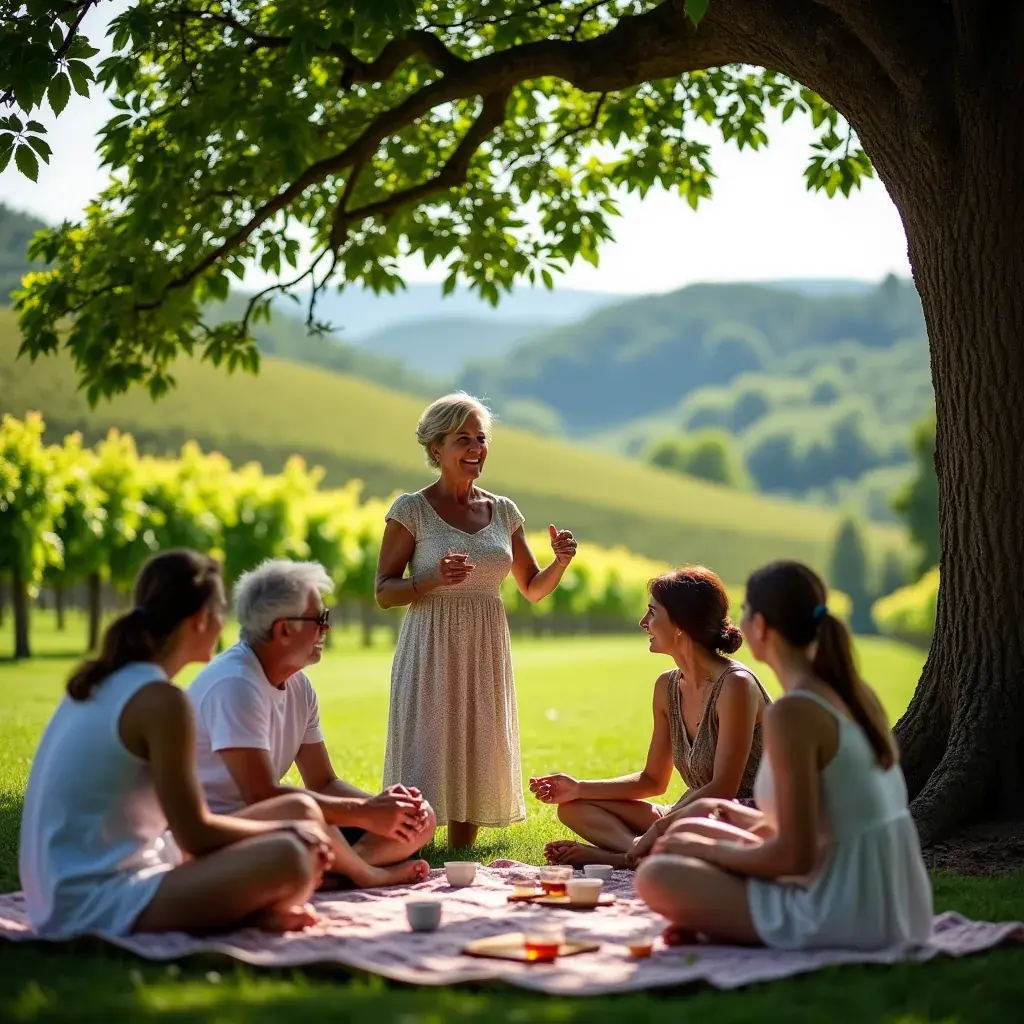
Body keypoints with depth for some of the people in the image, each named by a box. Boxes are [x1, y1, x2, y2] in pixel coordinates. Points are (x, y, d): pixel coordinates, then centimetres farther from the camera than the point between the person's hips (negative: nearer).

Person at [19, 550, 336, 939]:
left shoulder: (105, 682, 11)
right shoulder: (161, 700, -17)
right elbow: (195, 834, -14)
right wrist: (289, 830, 1)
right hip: (98, 901, -10)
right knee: (287, 857, -26)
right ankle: (253, 914, 1)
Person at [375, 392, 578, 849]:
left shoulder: (503, 511, 10)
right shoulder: (412, 510, -4)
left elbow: (533, 589, 17)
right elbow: (384, 592, -5)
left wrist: (561, 561, -4)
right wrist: (436, 580, -23)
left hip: (486, 657, 5)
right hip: (431, 656, -4)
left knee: (475, 765, 7)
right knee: (425, 767, -10)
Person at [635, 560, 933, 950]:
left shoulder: (793, 713, -19)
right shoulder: (856, 693, 7)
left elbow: (794, 856, -19)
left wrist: (708, 848, -4)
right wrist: (744, 818, 19)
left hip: (846, 916, -9)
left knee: (657, 877, -4)